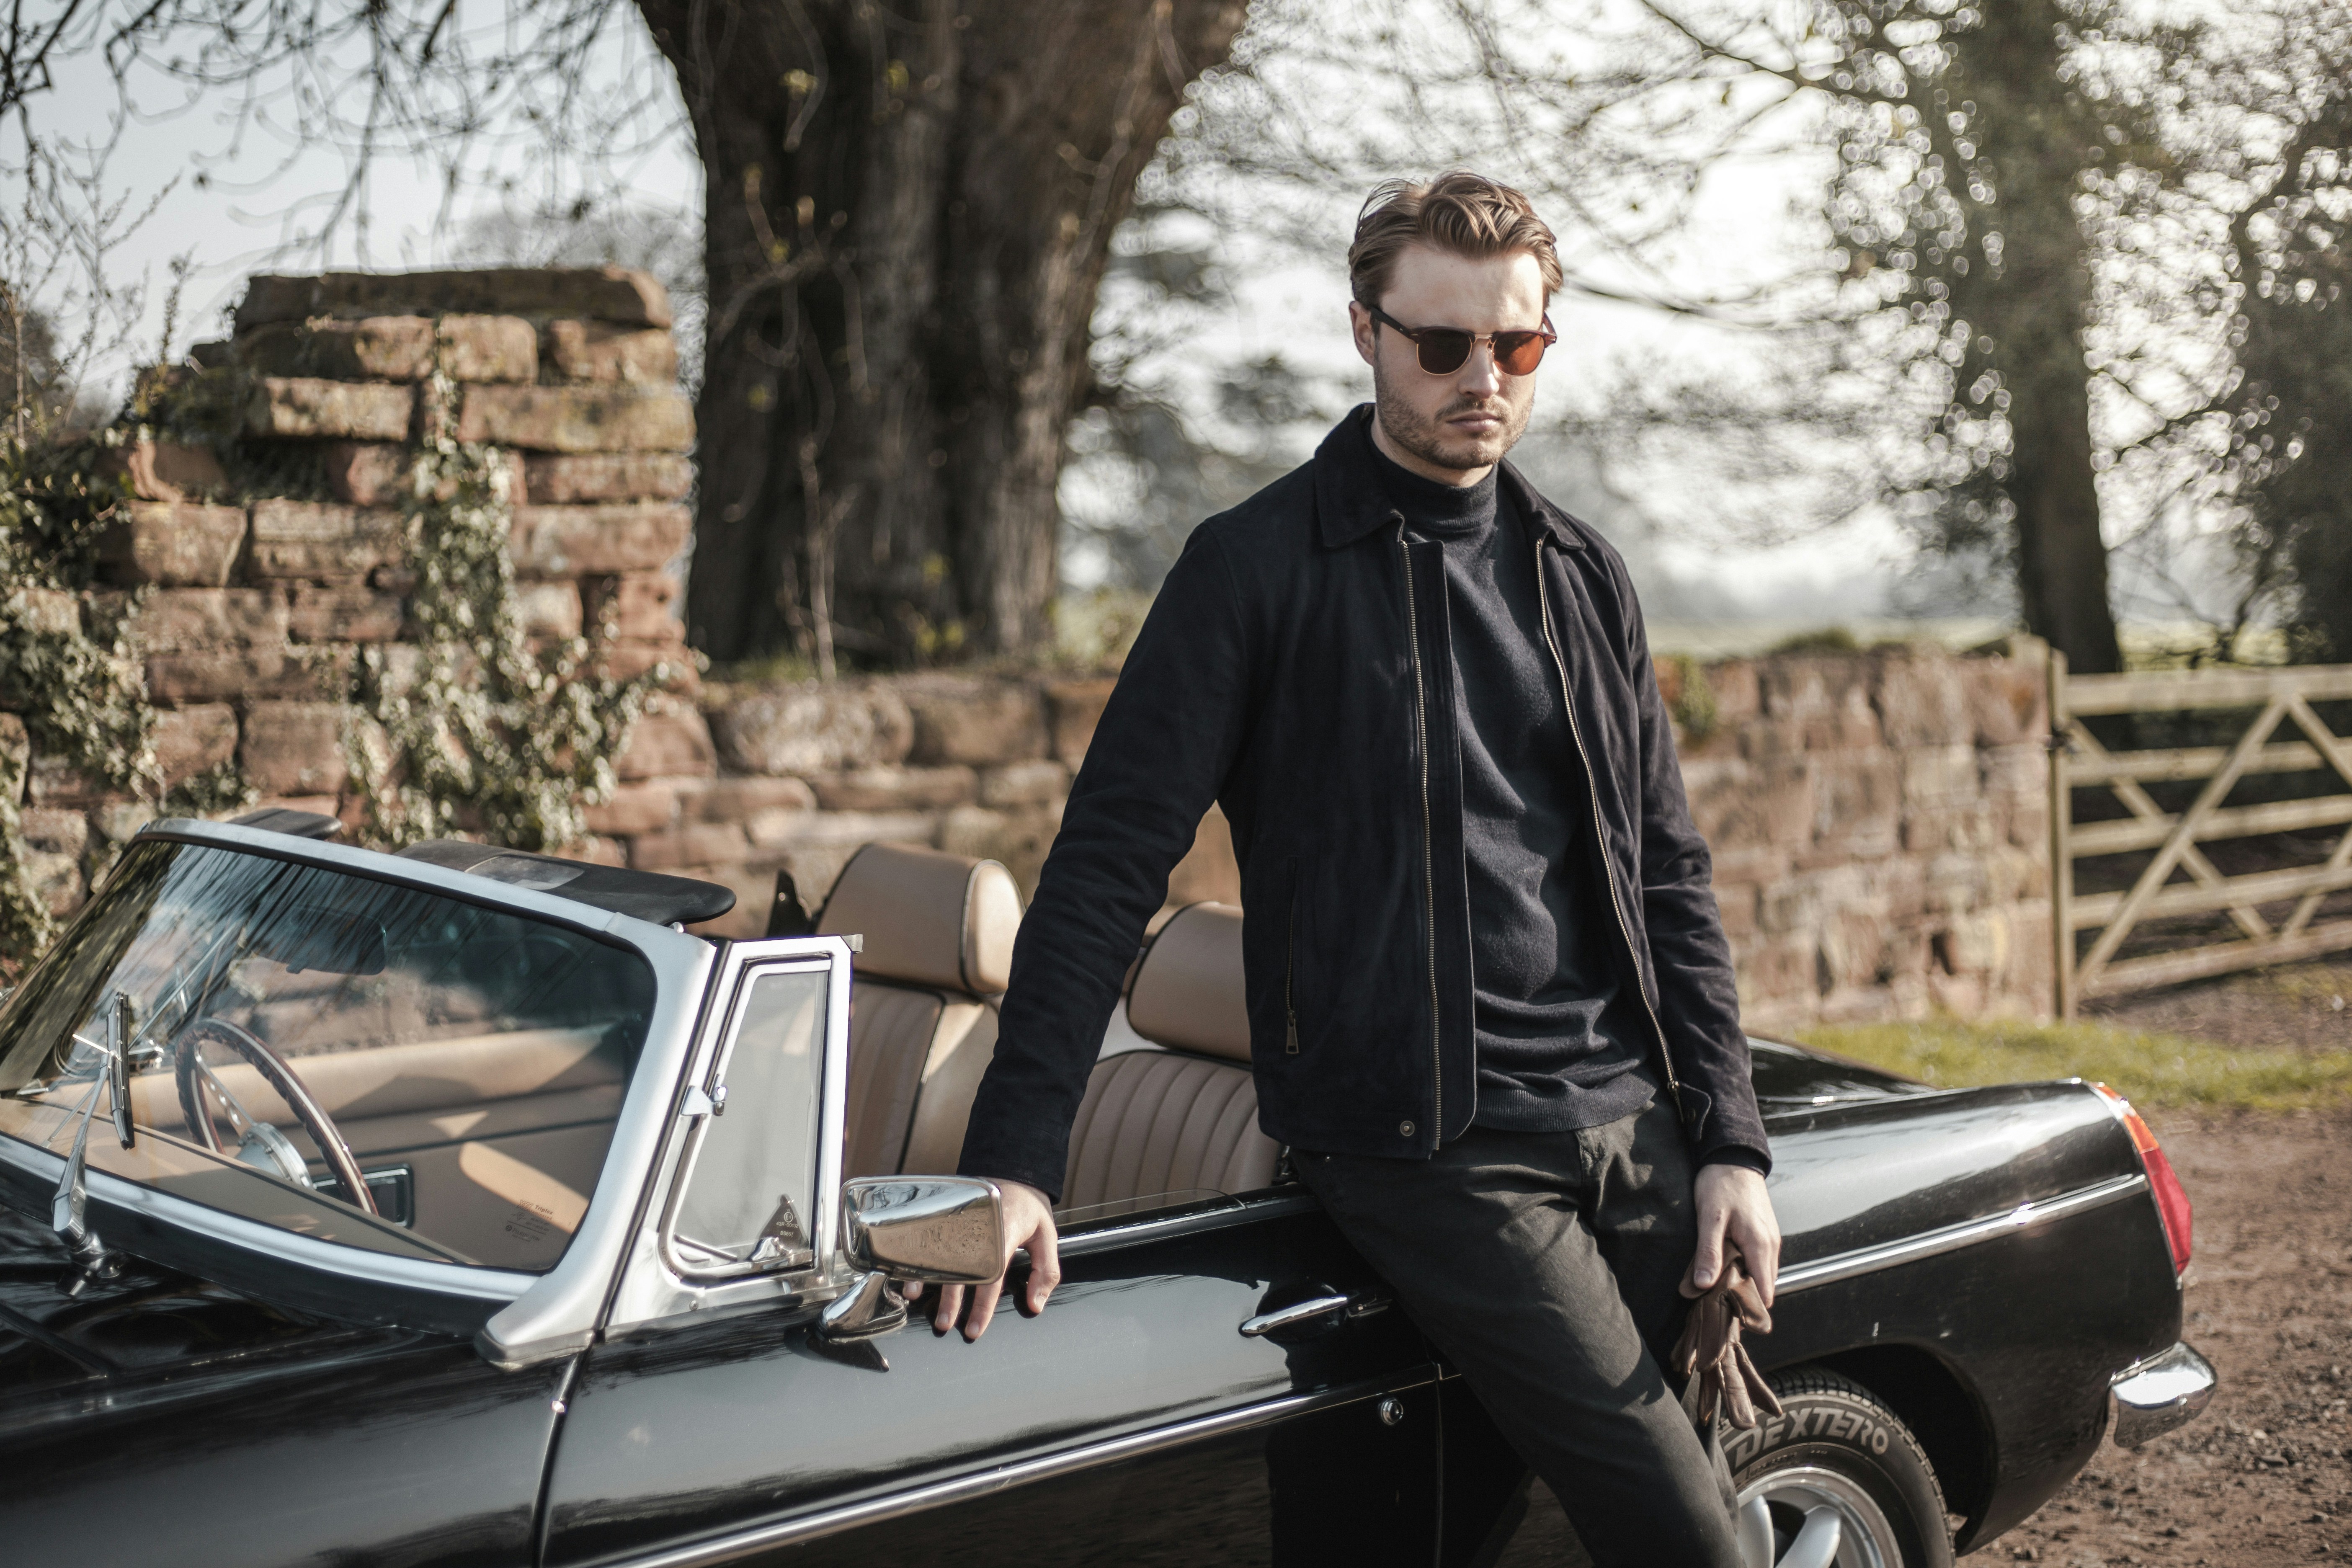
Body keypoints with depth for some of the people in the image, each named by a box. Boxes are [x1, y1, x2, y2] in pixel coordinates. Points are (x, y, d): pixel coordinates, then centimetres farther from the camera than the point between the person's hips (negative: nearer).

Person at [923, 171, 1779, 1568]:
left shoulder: (1584, 577, 14)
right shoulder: (1258, 572, -3)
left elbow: (1669, 876, 16)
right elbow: (1110, 861, -7)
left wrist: (1732, 1141, 6)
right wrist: (1016, 1160, -16)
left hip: (1635, 1127, 6)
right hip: (1422, 1143, -6)